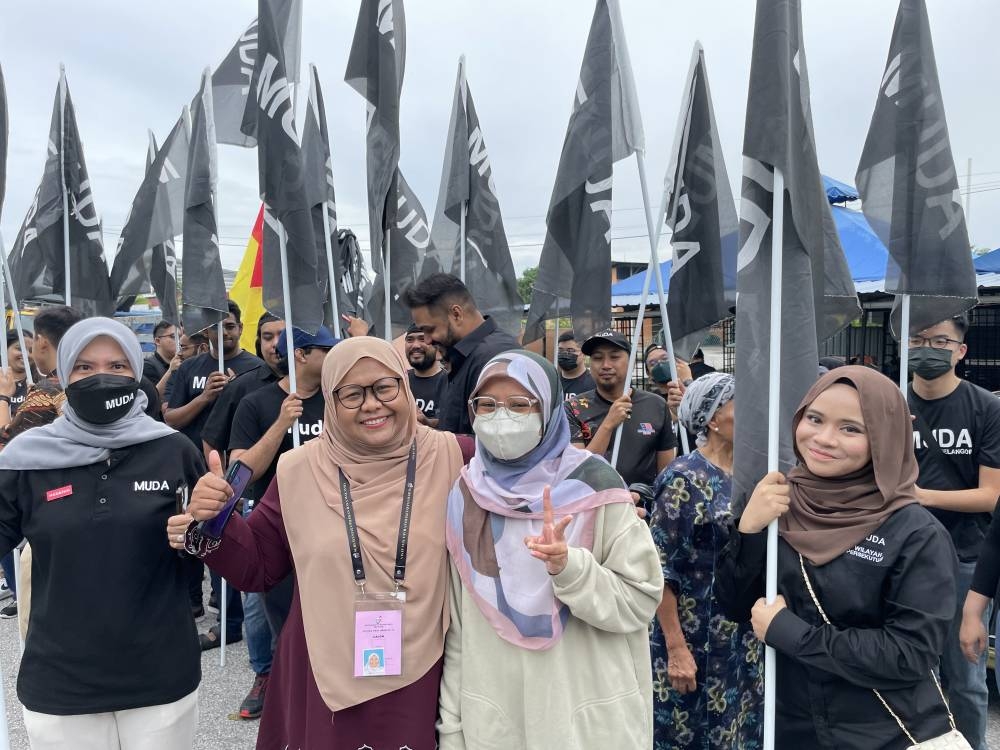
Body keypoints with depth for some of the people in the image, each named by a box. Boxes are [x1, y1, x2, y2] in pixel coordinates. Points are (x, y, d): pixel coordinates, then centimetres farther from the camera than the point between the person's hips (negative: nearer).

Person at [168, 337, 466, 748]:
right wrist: (213, 522, -13)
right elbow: (256, 567, 3)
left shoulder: (448, 456, -9)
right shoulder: (299, 470, -5)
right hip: (324, 676, 1)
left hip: (416, 678, -1)